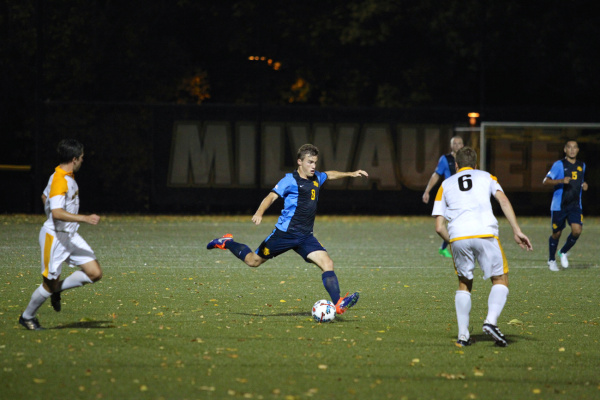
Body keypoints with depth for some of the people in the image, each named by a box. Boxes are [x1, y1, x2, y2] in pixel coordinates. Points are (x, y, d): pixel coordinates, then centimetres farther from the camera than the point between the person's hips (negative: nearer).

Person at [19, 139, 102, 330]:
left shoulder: (67, 177, 8)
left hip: (70, 235, 9)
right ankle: (27, 317, 24)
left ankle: (56, 289, 17)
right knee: (51, 283, 2)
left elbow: (45, 196, 24)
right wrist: (85, 218, -35)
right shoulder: (60, 181, -22)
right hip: (55, 237, -9)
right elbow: (56, 212, -33)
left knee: (95, 273, -1)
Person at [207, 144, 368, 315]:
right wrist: (259, 213, -36)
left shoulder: (316, 178, 12)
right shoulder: (290, 180, -10)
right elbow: (271, 196, -20)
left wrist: (350, 174, 38)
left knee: (327, 263, -15)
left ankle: (338, 304, -23)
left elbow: (330, 174, 36)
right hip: (285, 233, -5)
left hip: (305, 237, 5)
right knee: (253, 261, 9)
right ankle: (227, 243, 36)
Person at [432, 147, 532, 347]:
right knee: (500, 280, 10)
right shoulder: (486, 177, 23)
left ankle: (463, 335, 9)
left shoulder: (446, 184, 25)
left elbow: (439, 227, 17)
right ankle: (491, 321, -14)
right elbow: (503, 200, 4)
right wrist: (517, 231, 0)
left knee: (464, 284, 19)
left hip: (457, 235, 2)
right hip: (485, 232, -2)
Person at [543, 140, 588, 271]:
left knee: (577, 230, -16)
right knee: (556, 233, 5)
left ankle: (564, 252, 11)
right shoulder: (559, 165, -5)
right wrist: (561, 181, -27)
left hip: (575, 206, 4)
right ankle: (551, 260, 27)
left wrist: (584, 185, 6)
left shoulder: (582, 166, 13)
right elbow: (546, 181, -11)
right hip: (559, 205, -4)